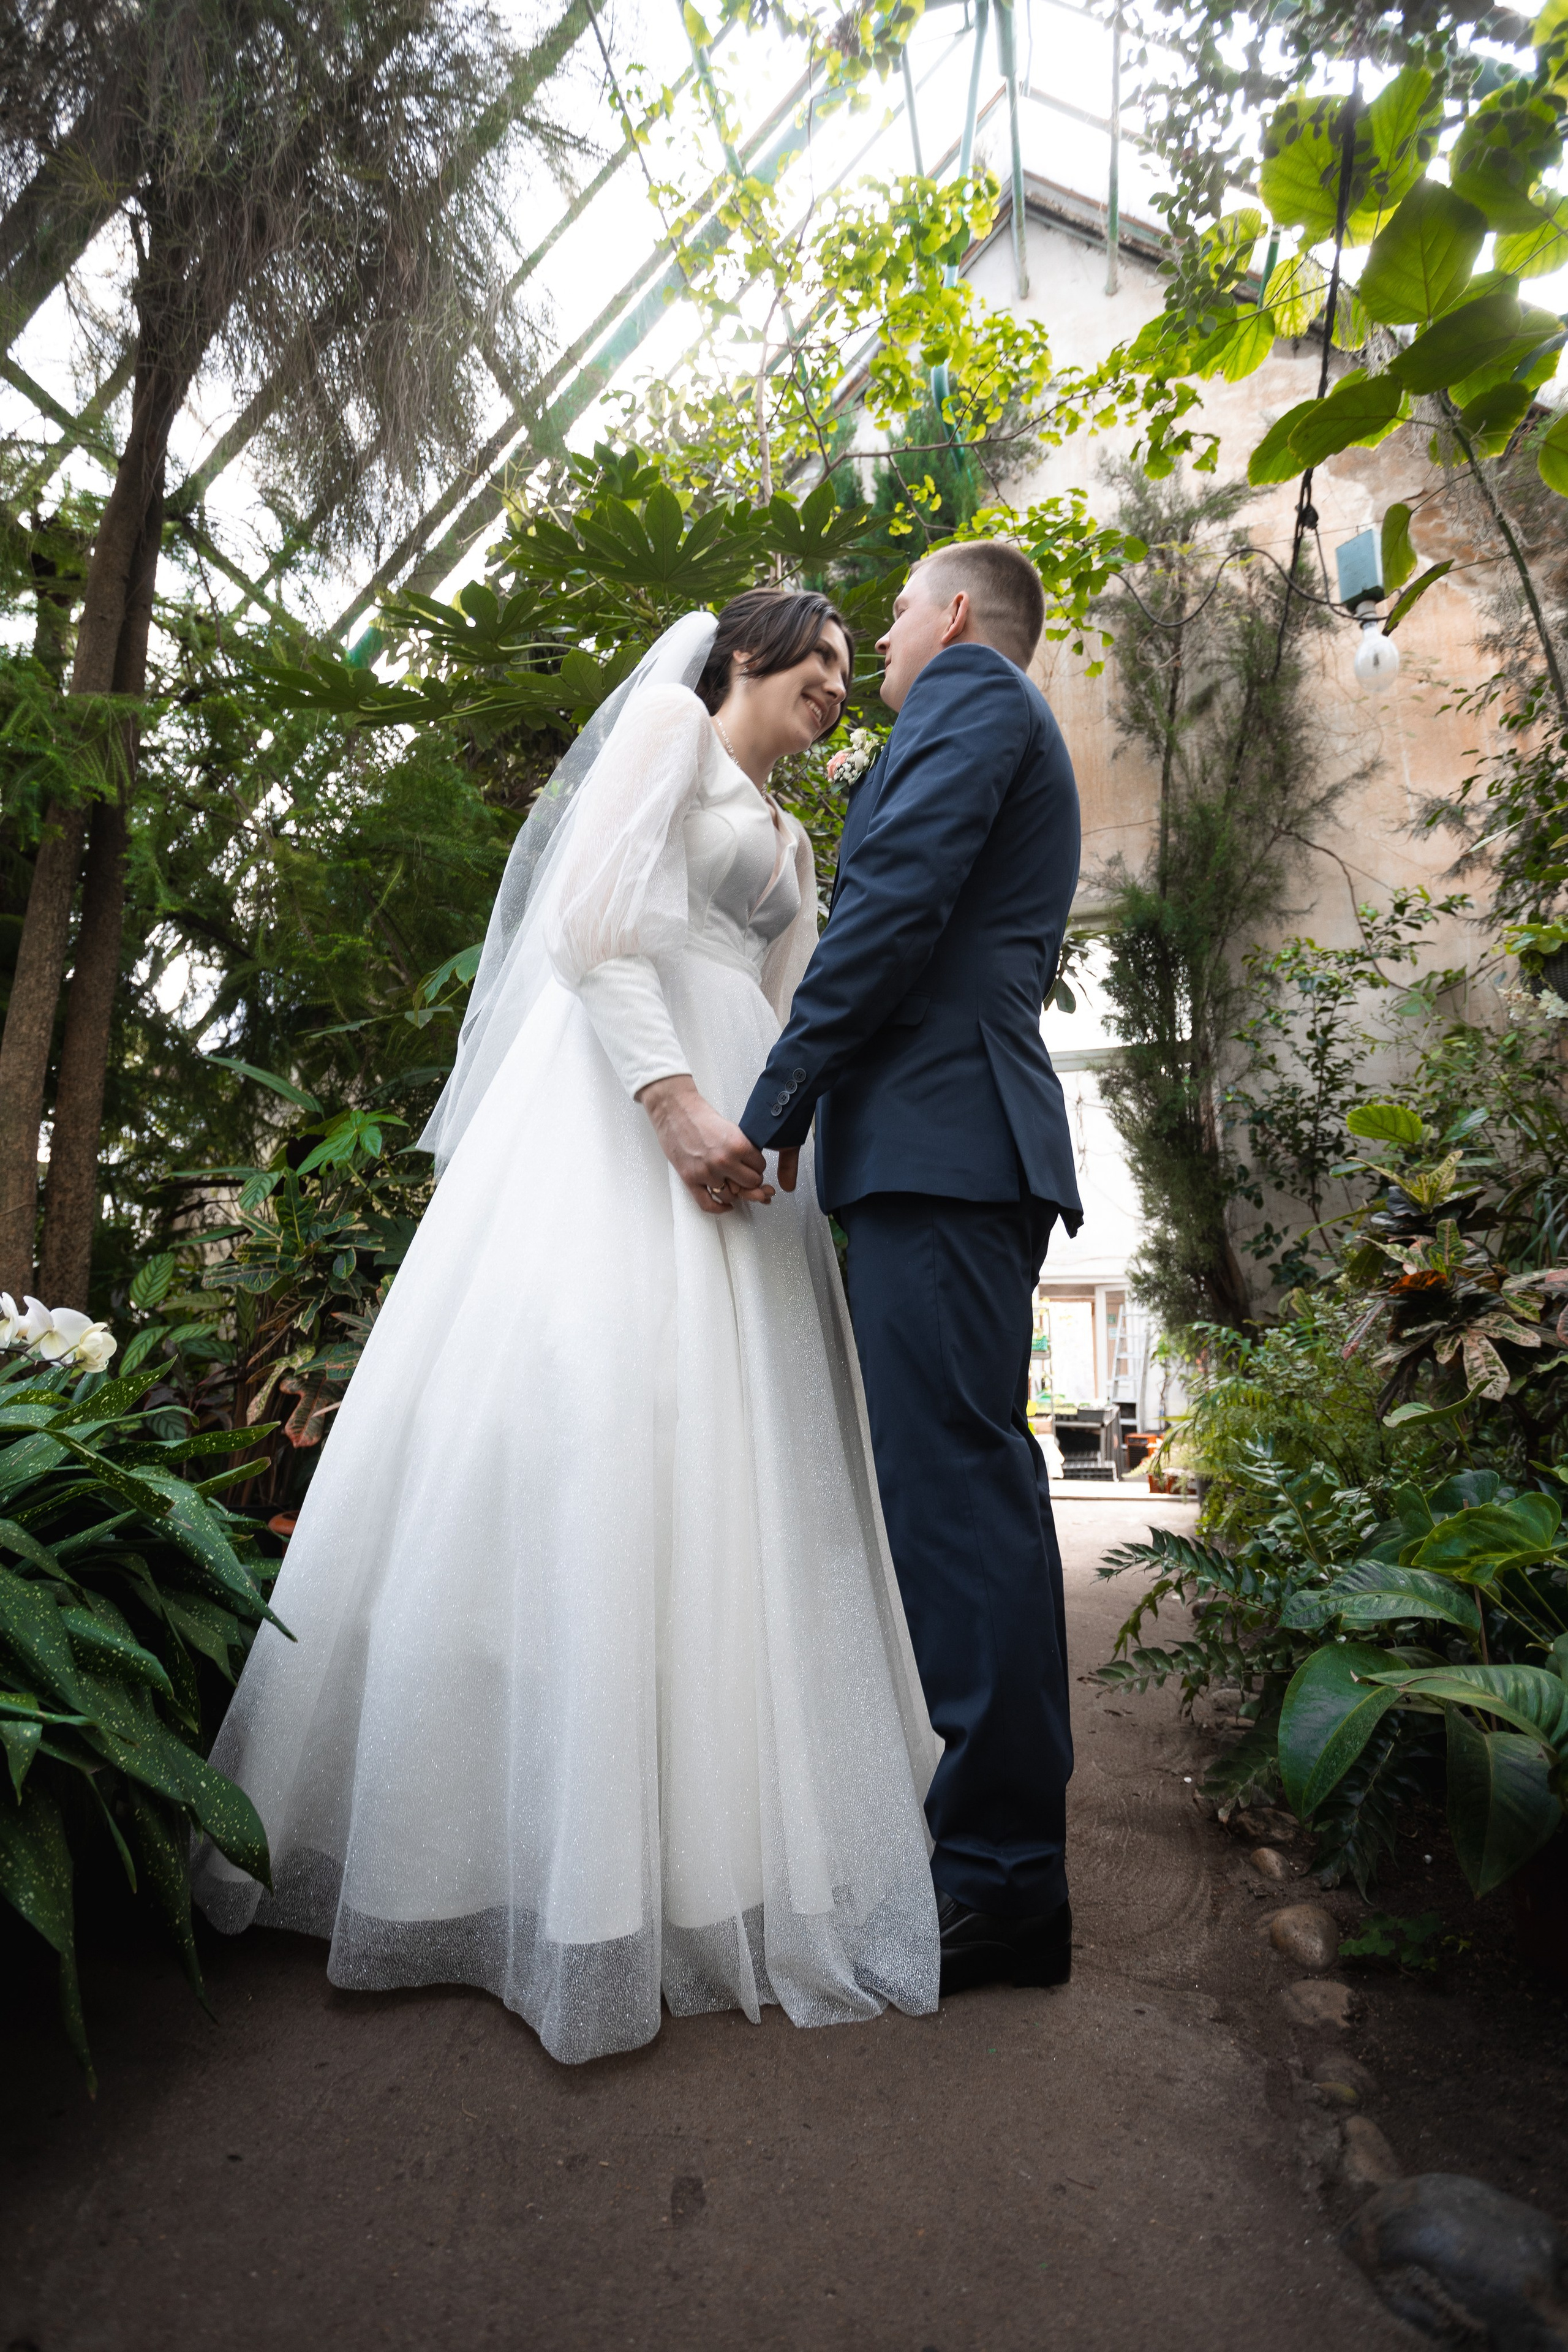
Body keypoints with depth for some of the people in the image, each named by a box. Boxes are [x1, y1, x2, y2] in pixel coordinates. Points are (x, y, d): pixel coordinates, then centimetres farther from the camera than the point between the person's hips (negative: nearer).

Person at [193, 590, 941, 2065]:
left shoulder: (791, 848, 30)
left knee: (722, 1463, 4)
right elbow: (592, 918, -9)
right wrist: (676, 1097, -19)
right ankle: (479, 1828, 2)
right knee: (585, 1441, -12)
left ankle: (703, 1829, 15)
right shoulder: (667, 719, 8)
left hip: (733, 1121, 8)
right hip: (622, 1095, -8)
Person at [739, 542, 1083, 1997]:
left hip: (939, 1136, -10)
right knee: (967, 1481, 11)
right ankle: (1003, 1843, 22)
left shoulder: (969, 693, 5)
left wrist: (777, 1101, -12)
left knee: (955, 1487, -10)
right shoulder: (1011, 731, 34)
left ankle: (1005, 1884, 0)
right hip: (967, 1145, 10)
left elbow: (897, 900, -11)